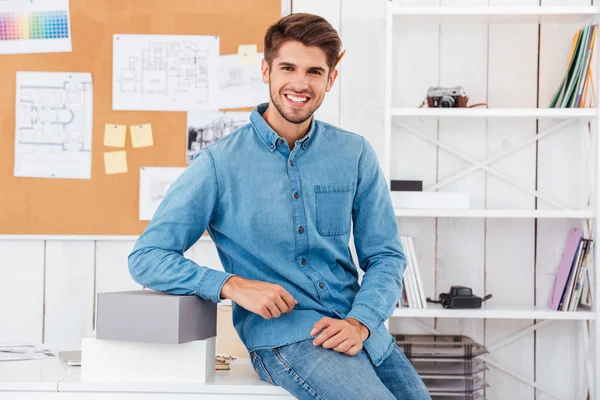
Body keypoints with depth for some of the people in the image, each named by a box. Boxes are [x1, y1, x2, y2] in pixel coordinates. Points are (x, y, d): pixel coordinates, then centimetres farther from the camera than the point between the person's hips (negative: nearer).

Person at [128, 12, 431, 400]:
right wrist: (233, 286, -18)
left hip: (361, 330, 4)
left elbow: (386, 256, 8)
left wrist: (360, 322, -11)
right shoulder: (219, 164, -4)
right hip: (282, 333, -4)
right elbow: (147, 257, -5)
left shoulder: (355, 154, 5)